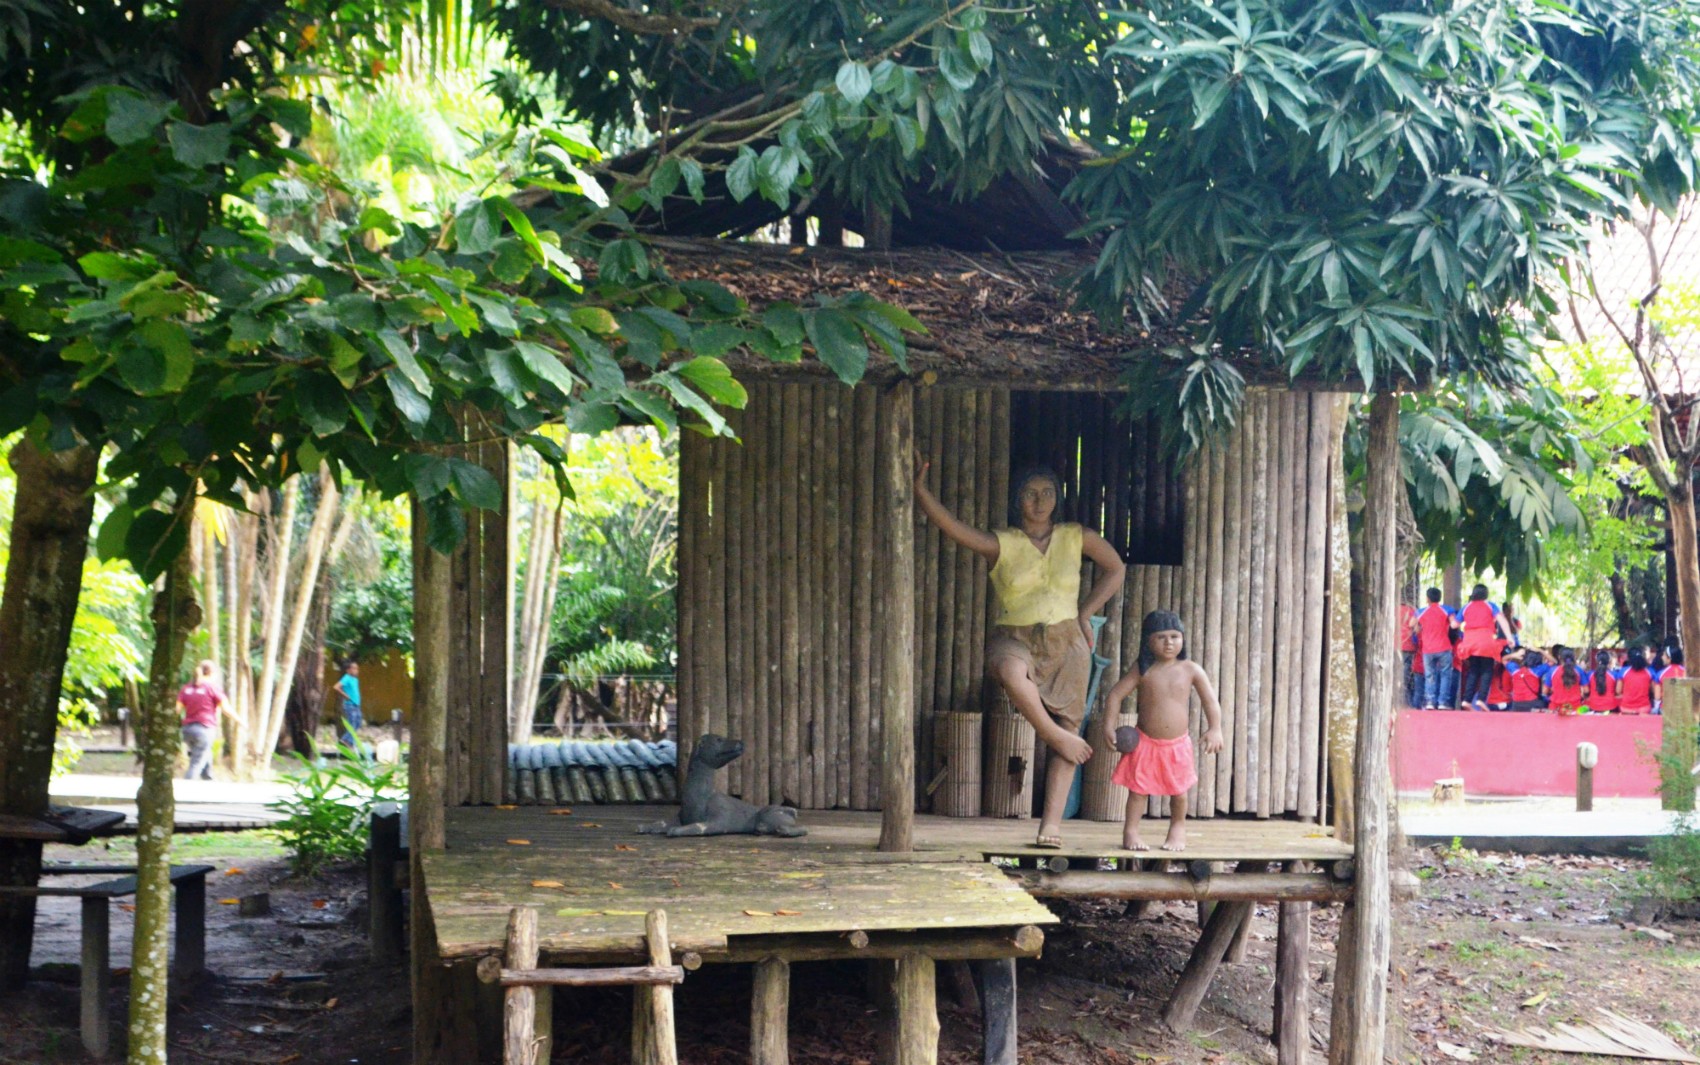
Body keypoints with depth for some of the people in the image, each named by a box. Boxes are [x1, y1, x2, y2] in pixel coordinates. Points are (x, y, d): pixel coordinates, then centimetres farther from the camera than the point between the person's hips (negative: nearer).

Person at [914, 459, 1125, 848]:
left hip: (1066, 644, 3)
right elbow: (951, 526, -15)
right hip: (1015, 639, -3)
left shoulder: (1076, 537, 7)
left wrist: (1086, 613, 11)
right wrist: (921, 491, -30)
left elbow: (1115, 569, 21)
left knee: (1069, 726, -5)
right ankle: (1056, 736, -19)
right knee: (1010, 669, -40)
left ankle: (1052, 823, -4)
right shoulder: (1001, 544, -1)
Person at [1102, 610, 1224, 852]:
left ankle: (1178, 828, 31)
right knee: (1138, 788, -2)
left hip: (1178, 744, 1)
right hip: (1145, 743, -1)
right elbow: (1116, 694, -5)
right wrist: (1109, 726, -12)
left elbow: (1210, 701, 0)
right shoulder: (1143, 671, -7)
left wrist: (1215, 729, -11)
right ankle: (1130, 831, 7)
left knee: (1179, 790, 11)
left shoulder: (1191, 671, -4)